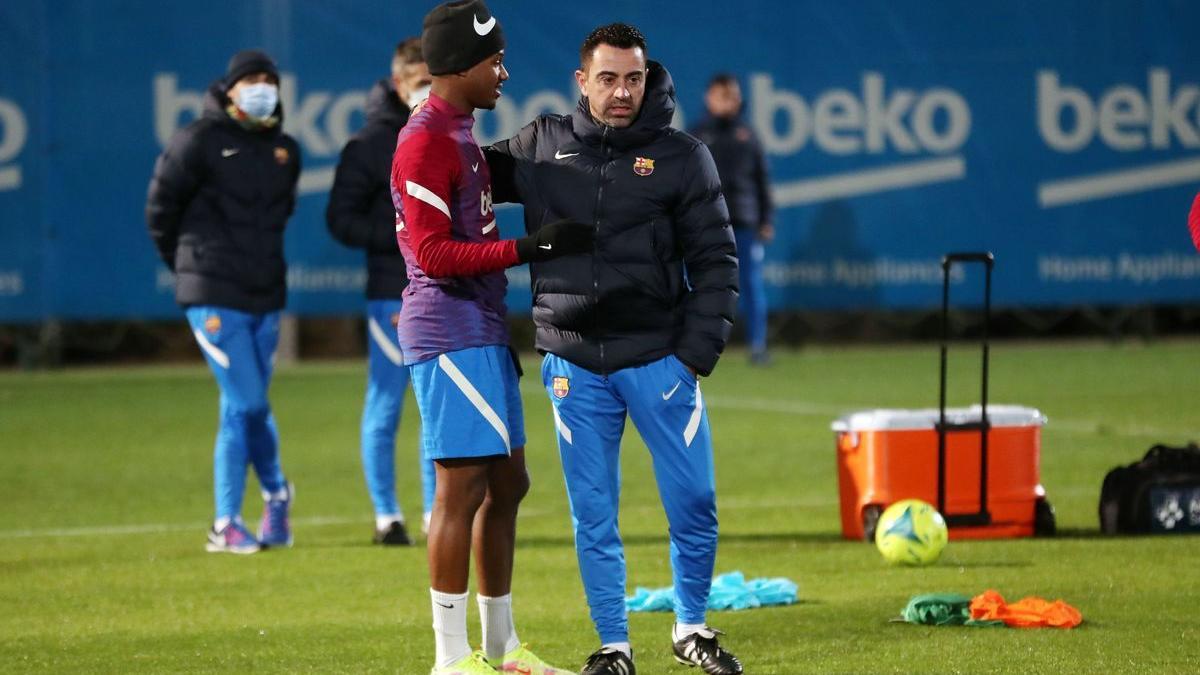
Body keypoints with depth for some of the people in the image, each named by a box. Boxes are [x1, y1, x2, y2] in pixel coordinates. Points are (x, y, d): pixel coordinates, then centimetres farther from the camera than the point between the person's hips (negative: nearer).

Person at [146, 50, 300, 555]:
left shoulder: (284, 149, 10)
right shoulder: (200, 141, -7)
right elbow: (160, 205, 1)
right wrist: (186, 262, 10)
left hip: (265, 295, 5)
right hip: (213, 298, -5)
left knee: (242, 409, 8)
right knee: (249, 404, -10)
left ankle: (227, 523, 19)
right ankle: (276, 494, 7)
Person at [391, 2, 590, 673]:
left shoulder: (464, 136, 18)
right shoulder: (425, 143, -14)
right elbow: (434, 253, -20)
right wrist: (531, 248, -21)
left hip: (483, 333, 10)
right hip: (451, 334, -10)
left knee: (506, 484, 13)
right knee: (462, 486, -8)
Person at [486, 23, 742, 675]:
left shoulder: (681, 157, -1)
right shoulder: (539, 146, 5)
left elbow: (715, 261, 0)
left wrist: (697, 352, -8)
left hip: (659, 357, -1)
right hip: (573, 363, 1)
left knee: (694, 505, 1)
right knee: (593, 518, 5)